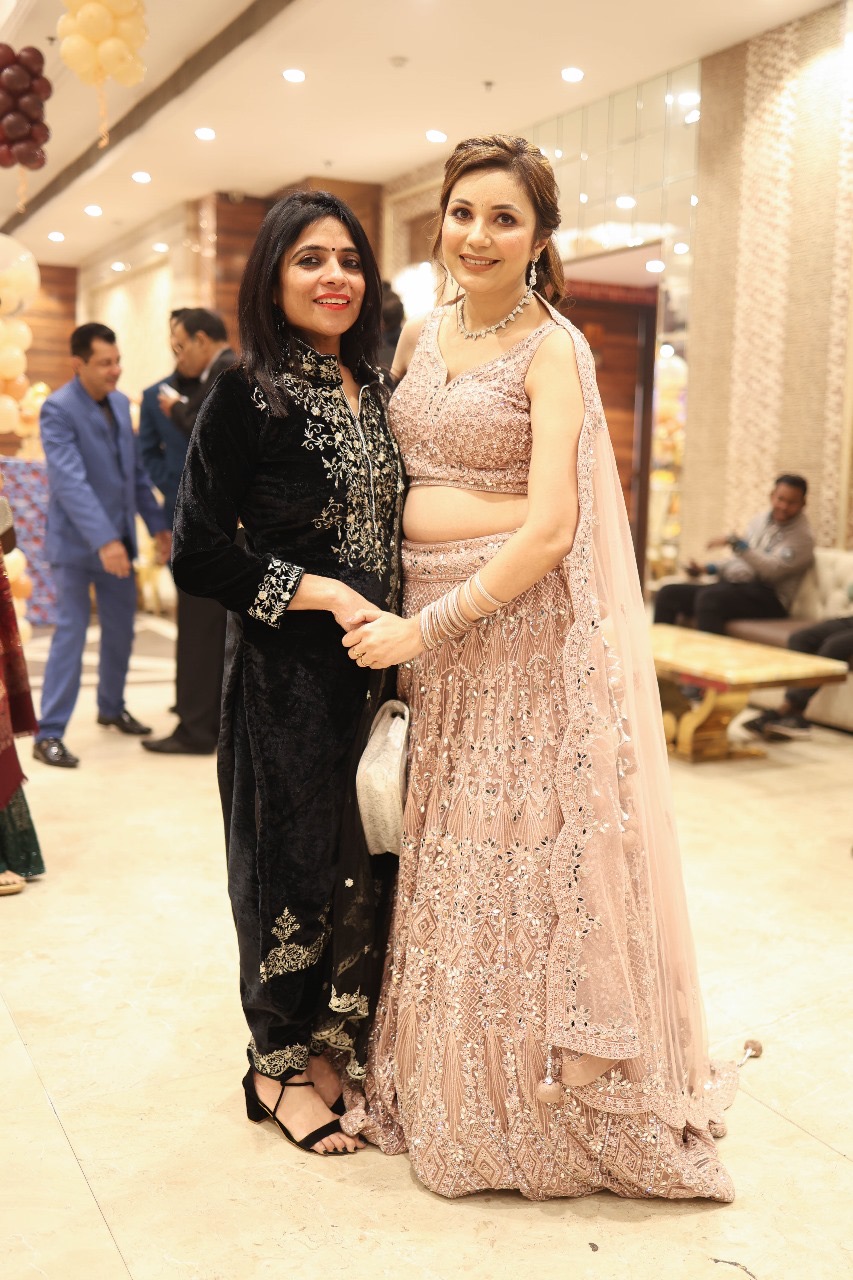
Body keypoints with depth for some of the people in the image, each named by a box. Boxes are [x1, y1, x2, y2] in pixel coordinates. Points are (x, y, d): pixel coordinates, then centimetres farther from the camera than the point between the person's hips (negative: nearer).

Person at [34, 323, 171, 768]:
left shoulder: (120, 402, 7)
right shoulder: (58, 408, -15)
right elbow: (70, 481, -26)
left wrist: (157, 524, 8)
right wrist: (103, 540, -33)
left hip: (118, 537, 7)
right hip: (77, 540, -7)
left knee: (121, 629, 15)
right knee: (71, 631, -6)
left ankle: (112, 707, 35)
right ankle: (48, 734, 1)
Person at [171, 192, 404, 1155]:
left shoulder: (371, 389, 11)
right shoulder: (247, 393, -9)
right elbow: (198, 556, -12)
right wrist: (324, 594, -16)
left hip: (376, 668, 6)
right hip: (288, 676, -6)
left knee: (369, 861, 11)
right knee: (296, 864, 6)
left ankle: (335, 1047, 32)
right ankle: (281, 1067, 27)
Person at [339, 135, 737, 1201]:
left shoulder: (551, 350, -8)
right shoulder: (420, 337, 12)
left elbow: (551, 525, -18)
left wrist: (426, 627, -18)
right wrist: (406, 621, 8)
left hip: (523, 623, -6)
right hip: (426, 619, 6)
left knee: (521, 845, 2)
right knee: (445, 850, 12)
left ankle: (550, 1102, 22)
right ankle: (451, 1094, 30)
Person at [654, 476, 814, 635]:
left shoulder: (802, 537, -6)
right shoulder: (761, 520, 16)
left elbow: (772, 571, -23)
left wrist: (736, 542, -26)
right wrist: (708, 569, 12)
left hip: (769, 597, -8)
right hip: (738, 586, 8)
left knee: (708, 597, -35)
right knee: (669, 593, -6)